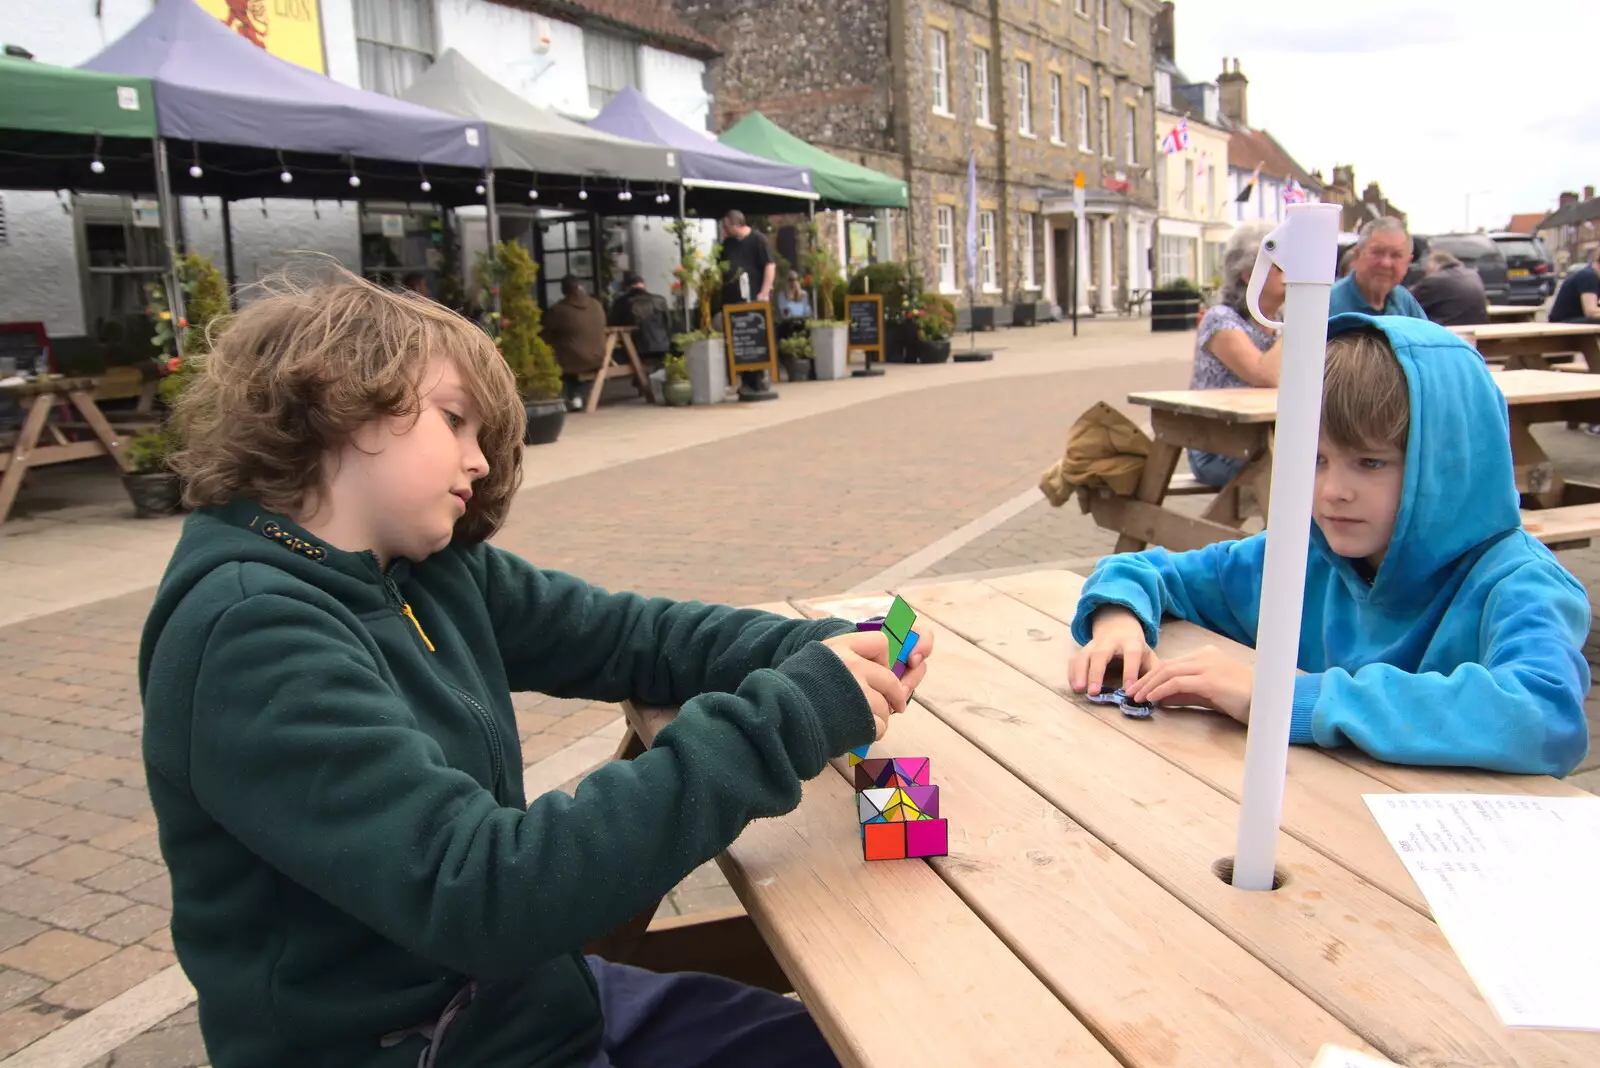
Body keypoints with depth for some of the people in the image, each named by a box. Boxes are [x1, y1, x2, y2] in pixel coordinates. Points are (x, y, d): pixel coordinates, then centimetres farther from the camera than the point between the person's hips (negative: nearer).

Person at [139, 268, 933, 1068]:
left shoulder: (432, 572, -1)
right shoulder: (250, 638, -25)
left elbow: (629, 634, 4)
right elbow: (477, 891, -33)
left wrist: (819, 653, -14)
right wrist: (782, 718, -33)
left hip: (536, 992, 7)